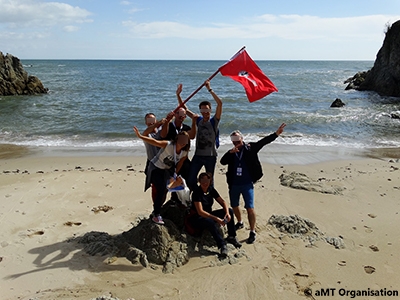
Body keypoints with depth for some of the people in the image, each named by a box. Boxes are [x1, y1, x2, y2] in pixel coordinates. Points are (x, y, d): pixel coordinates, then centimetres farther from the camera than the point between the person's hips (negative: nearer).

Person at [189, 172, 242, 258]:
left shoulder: (211, 189, 0)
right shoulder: (197, 192, -21)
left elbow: (222, 202, 3)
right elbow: (200, 212, -29)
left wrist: (227, 213, -17)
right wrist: (216, 219, -35)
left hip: (209, 215, 8)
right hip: (197, 219, -7)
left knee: (230, 210, -7)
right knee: (210, 222, -40)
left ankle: (231, 237, -2)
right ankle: (222, 245, -32)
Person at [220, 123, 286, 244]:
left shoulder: (250, 148, -1)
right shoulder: (231, 153, 6)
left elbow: (263, 141, -9)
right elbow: (222, 162, -8)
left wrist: (276, 133, -20)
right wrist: (231, 152, -23)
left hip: (247, 184, -4)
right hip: (234, 185, 4)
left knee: (250, 208, -8)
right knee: (234, 206, 18)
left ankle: (252, 232, 0)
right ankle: (240, 222, 44)